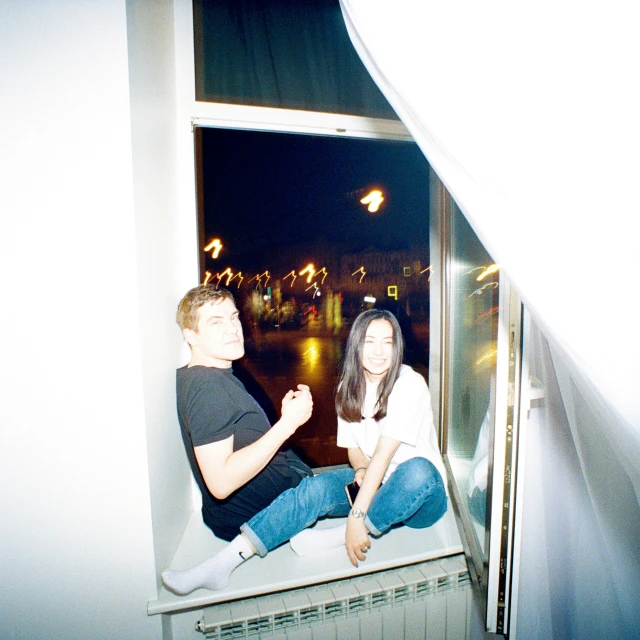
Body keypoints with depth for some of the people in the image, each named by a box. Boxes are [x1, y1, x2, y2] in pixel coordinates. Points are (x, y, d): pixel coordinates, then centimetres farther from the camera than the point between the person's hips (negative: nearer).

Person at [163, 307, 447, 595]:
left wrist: (356, 517, -31)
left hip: (422, 497, -3)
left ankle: (334, 538, -26)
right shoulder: (349, 388, 0)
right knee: (317, 487, -23)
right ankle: (223, 563, -23)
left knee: (417, 470, -38)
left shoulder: (409, 384, -18)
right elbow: (354, 449, 6)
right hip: (375, 484, 4)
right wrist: (362, 469, -18)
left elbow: (384, 452, -26)